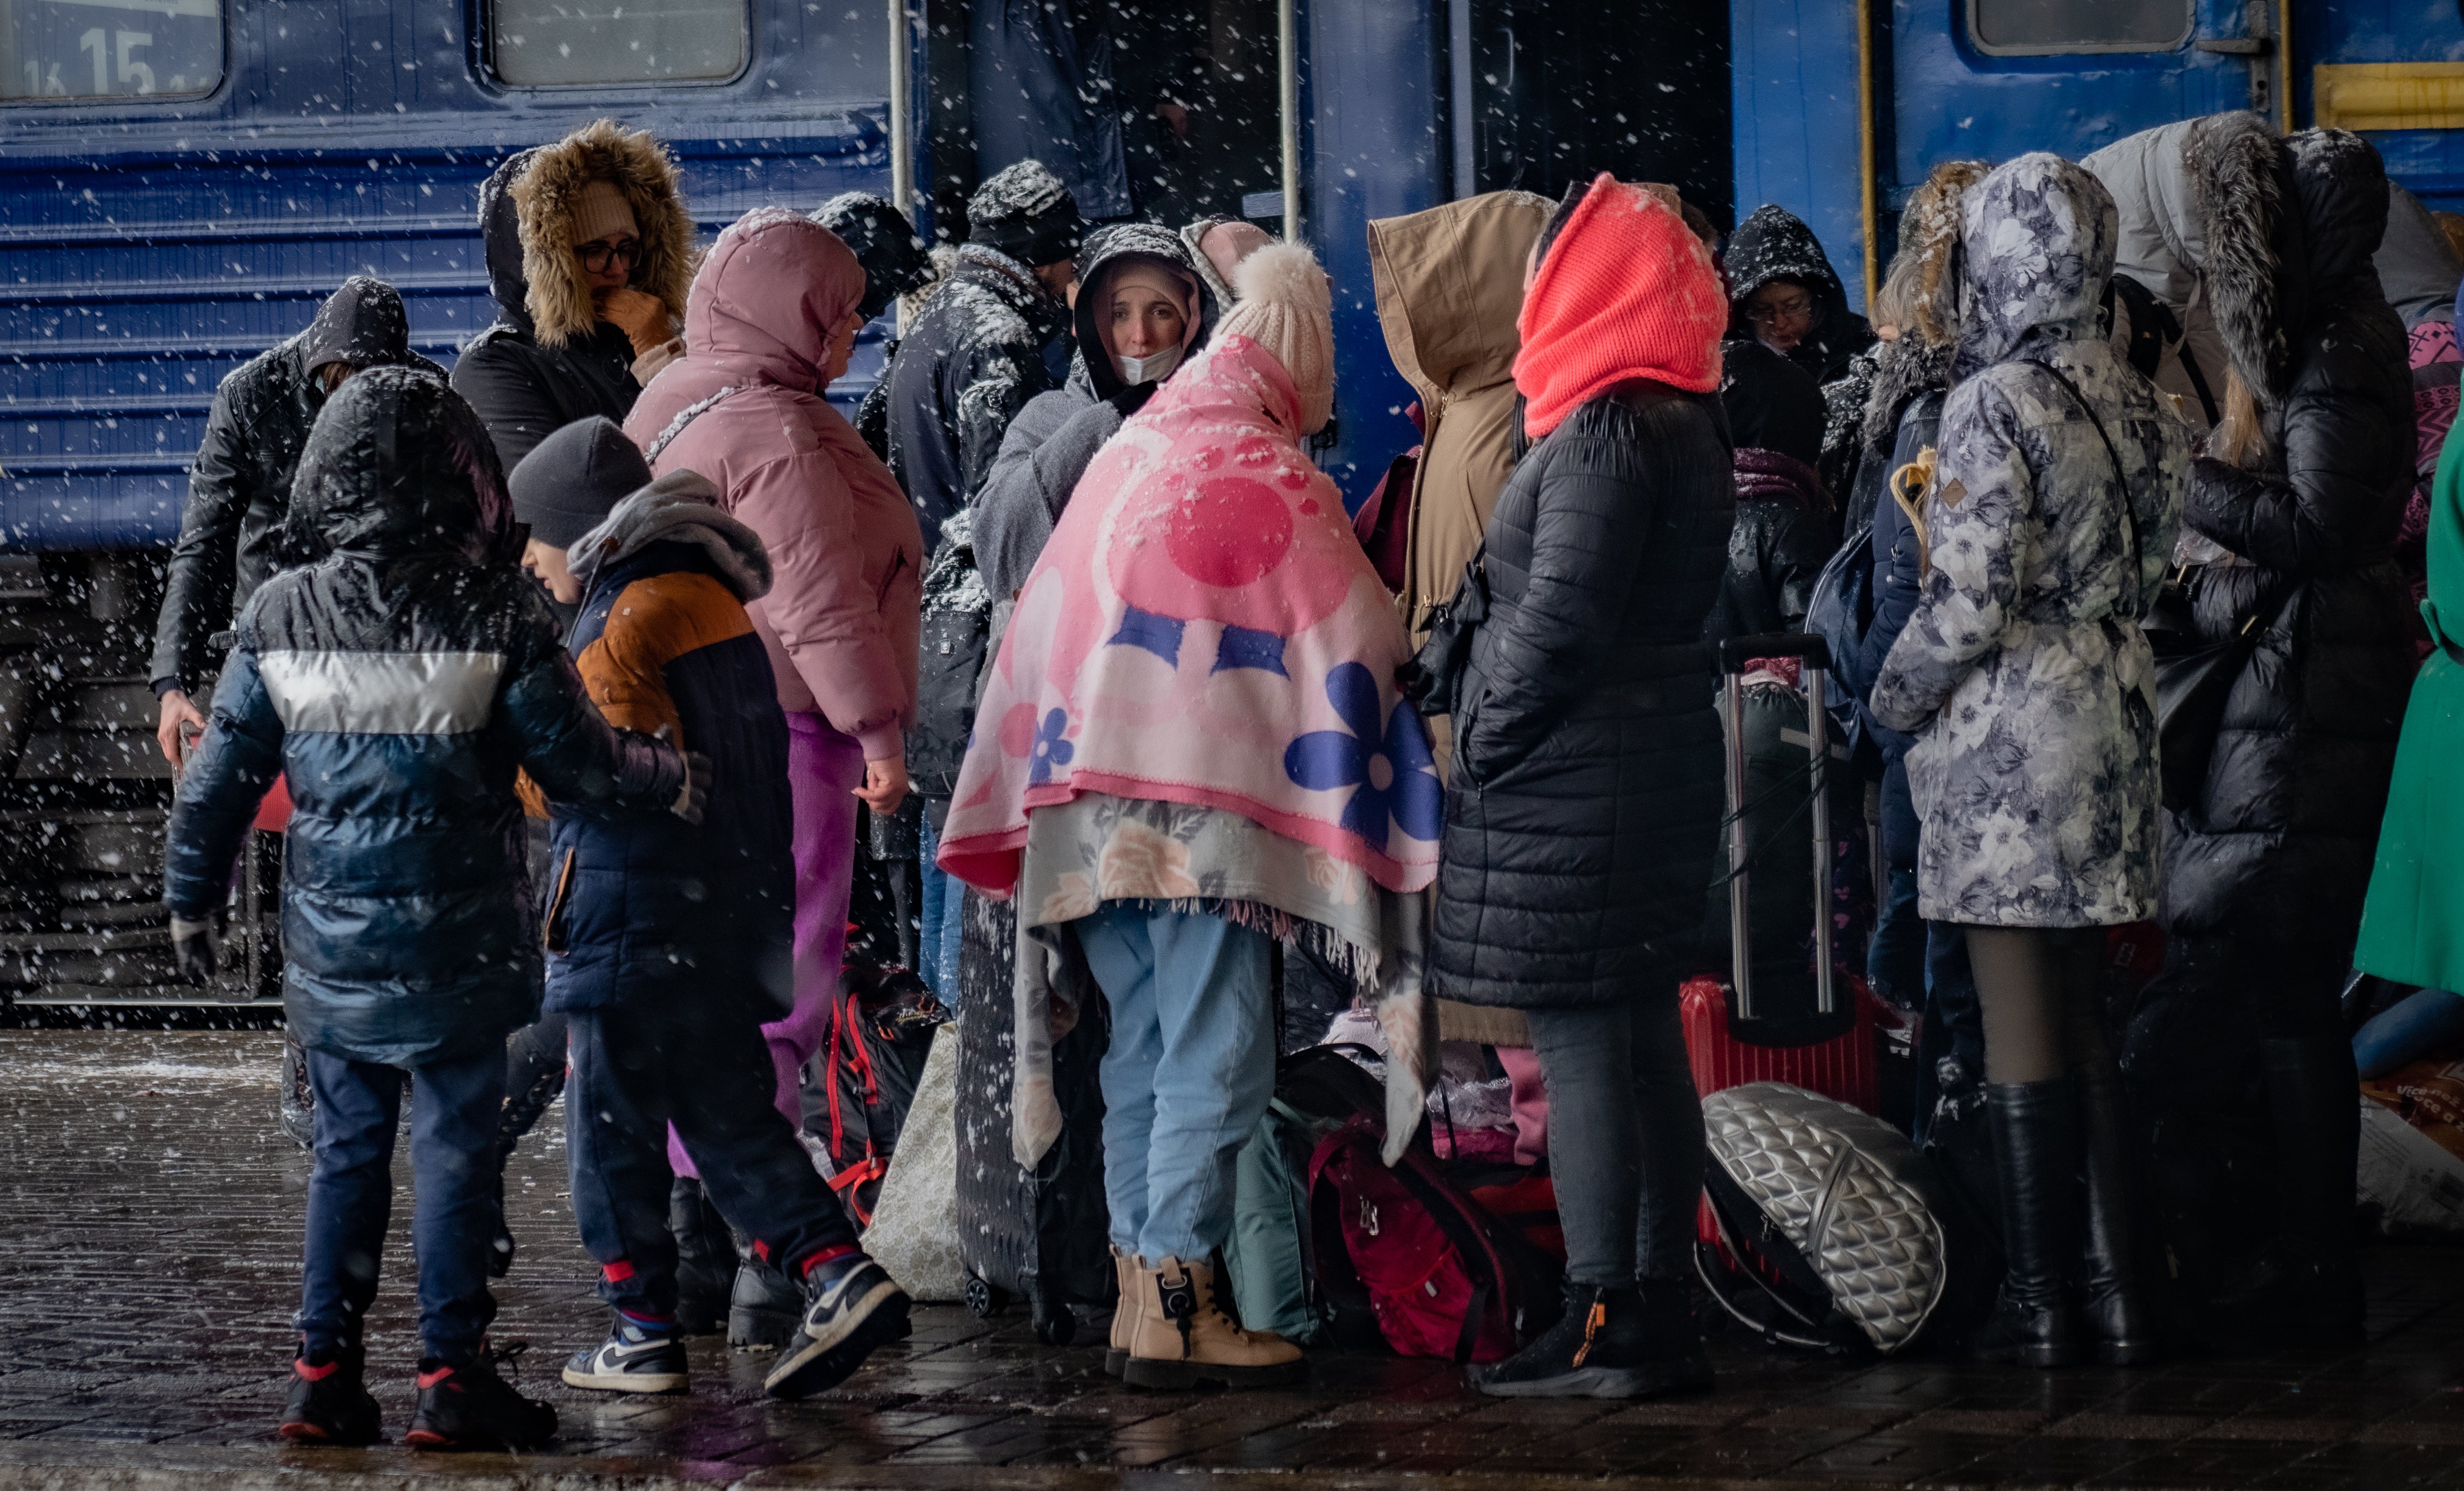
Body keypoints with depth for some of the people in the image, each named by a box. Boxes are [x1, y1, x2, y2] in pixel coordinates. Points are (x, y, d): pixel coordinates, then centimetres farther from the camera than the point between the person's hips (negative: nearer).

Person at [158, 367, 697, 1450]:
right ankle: (452, 1378, 4)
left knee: (346, 1151, 13)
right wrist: (671, 779, 15)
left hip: (332, 945, 3)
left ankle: (324, 1373, 13)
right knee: (455, 1150, 3)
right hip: (457, 944, -3)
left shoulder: (280, 616, -2)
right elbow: (577, 761, -4)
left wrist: (190, 897, 18)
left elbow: (220, 775, 4)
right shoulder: (495, 617, -11)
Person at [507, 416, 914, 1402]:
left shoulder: (625, 626, -15)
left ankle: (643, 1333, 8)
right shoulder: (714, 600, 12)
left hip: (635, 921, -9)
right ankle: (838, 1273, -1)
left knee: (612, 1130, 4)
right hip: (734, 906, 9)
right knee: (730, 1118, 12)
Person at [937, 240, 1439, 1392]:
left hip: (1094, 810, 7)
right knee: (1215, 1059, -5)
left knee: (1143, 1052, 12)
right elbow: (1360, 649, -5)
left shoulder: (1120, 462, 13)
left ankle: (1140, 1294, 12)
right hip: (1214, 811, -7)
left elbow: (1041, 640, 17)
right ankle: (1179, 1307, -9)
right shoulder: (1276, 483, -7)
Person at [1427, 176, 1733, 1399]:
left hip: (1575, 778, -10)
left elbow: (1559, 617, -21)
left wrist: (1483, 747, -10)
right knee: (1642, 1040, 12)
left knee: (1579, 1043, -8)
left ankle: (1606, 1329, -8)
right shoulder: (1680, 426, 15)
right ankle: (1662, 1317, 15)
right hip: (1658, 757, 10)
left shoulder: (1607, 429, -16)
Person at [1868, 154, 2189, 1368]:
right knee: (2082, 1019, 13)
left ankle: (2039, 1302, 1)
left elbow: (1970, 602, -17)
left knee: (2019, 1028, -1)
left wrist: (1894, 692, -2)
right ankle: (2117, 1288, 14)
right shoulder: (2136, 401, 8)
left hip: (2009, 734, -7)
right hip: (2115, 719, 7)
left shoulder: (1995, 405, -15)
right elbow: (2152, 568, 12)